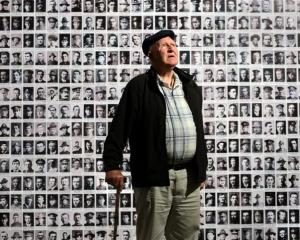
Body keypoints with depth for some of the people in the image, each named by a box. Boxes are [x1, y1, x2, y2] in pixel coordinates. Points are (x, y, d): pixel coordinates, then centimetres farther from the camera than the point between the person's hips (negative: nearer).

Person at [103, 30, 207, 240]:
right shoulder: (138, 86, -3)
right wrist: (112, 165, -13)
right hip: (154, 175, -5)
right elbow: (119, 128, -6)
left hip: (189, 175, 5)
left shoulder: (190, 86, 14)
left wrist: (202, 169, 18)